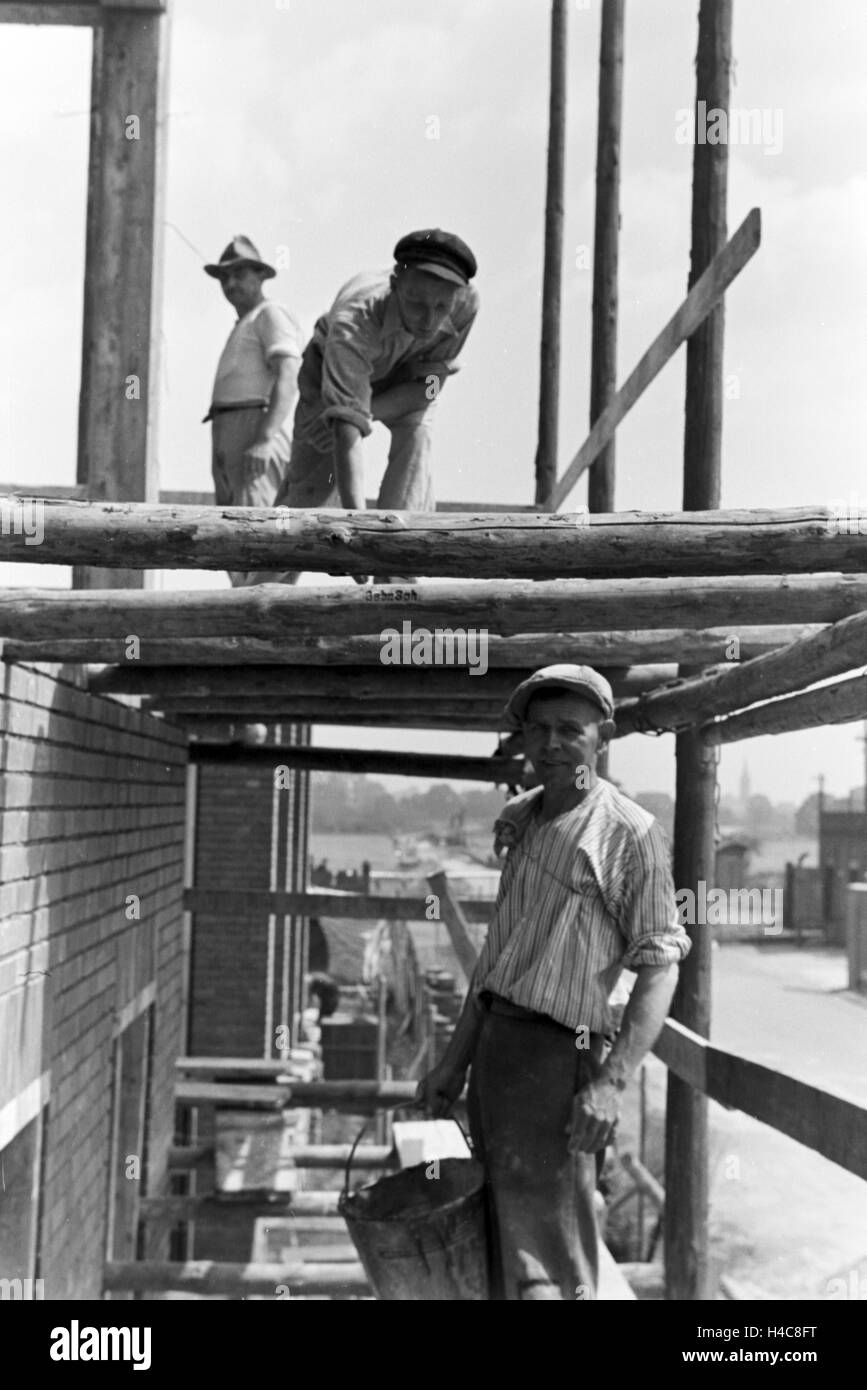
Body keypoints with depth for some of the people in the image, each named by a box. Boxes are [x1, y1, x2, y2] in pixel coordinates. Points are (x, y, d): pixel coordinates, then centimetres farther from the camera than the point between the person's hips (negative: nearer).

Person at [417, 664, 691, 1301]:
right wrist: (456, 1059, 20)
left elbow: (660, 967, -12)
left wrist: (612, 1082, -21)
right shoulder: (520, 819, 14)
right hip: (494, 1042, 8)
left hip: (558, 1056, -8)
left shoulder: (629, 831, -9)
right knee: (495, 1257, 13)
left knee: (545, 1270, -7)